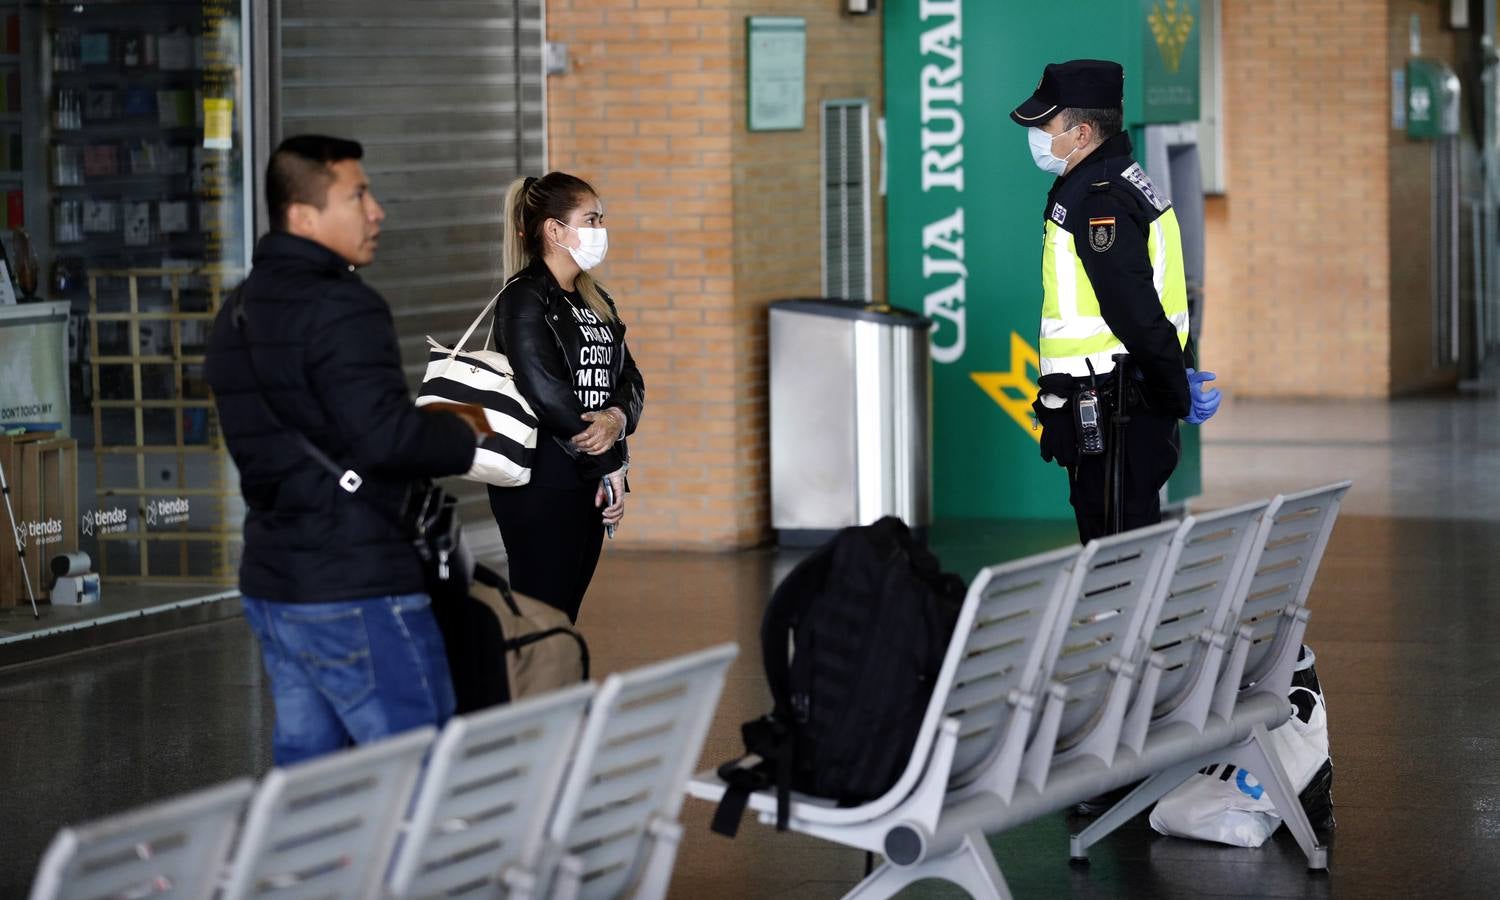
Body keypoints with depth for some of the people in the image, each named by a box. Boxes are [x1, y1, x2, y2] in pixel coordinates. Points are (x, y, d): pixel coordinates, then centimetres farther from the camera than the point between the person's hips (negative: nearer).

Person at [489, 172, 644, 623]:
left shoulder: (594, 300, 16)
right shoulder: (525, 298, -10)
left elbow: (629, 378, 11)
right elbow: (546, 391, -19)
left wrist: (617, 418, -14)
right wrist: (610, 464, -12)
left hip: (588, 483, 8)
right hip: (540, 484, -8)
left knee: (564, 618, 9)